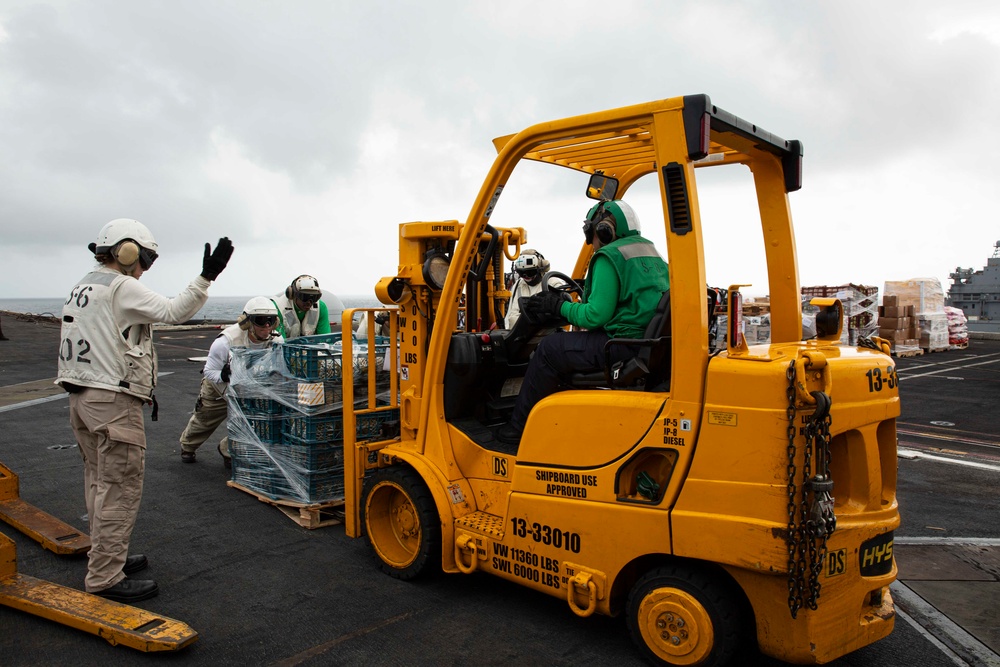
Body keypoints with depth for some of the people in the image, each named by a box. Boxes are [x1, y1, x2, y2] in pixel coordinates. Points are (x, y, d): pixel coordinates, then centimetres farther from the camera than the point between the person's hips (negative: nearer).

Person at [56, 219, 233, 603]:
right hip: (113, 401, -10)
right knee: (120, 488, -5)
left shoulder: (82, 289, 18)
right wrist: (207, 277, -23)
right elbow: (173, 312, -22)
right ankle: (105, 578, 0)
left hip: (81, 397, 10)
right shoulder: (121, 288, -13)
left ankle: (106, 558, 30)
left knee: (99, 482, 18)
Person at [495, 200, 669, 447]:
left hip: (622, 344, -10)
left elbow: (596, 316, -17)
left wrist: (560, 307, -1)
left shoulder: (609, 257, -9)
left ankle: (519, 427, 7)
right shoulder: (652, 254, 20)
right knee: (566, 343, 23)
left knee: (550, 349, 0)